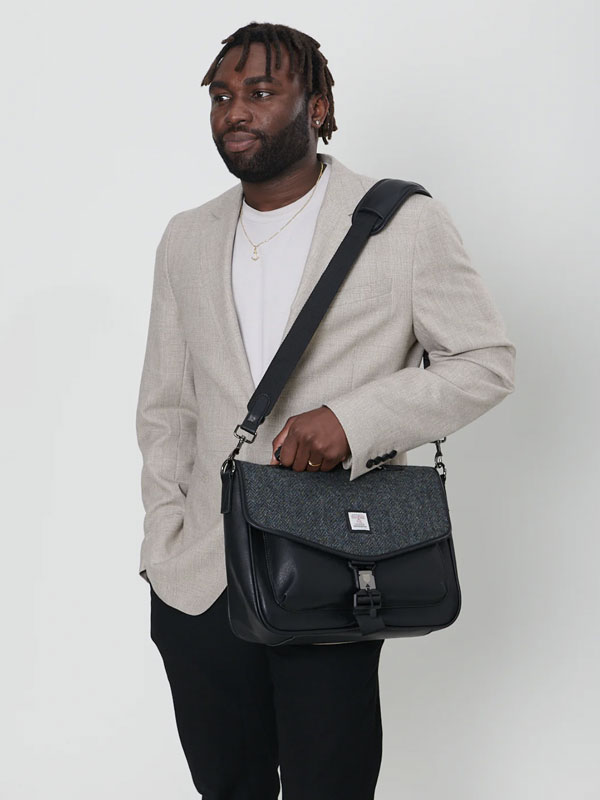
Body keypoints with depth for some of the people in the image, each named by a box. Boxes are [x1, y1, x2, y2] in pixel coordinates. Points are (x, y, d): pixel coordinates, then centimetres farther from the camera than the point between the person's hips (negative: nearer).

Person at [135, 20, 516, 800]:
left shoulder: (405, 223, -4)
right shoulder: (186, 239, 10)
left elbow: (488, 360, -3)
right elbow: (165, 406, 14)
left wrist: (354, 419, -16)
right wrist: (164, 545, 6)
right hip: (199, 583, 4)